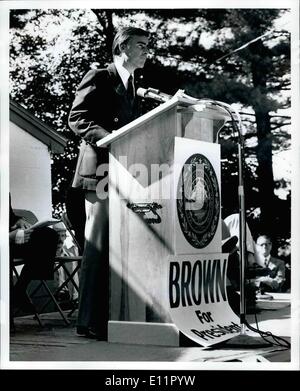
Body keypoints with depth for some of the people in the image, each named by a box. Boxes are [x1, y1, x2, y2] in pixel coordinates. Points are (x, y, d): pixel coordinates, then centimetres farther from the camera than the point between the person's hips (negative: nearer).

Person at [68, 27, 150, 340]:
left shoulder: (131, 88, 23)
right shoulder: (99, 78, 0)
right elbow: (77, 118, -10)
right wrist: (112, 140, -23)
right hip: (101, 170, -8)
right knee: (99, 246, -9)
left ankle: (111, 316, 13)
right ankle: (90, 321, -6)